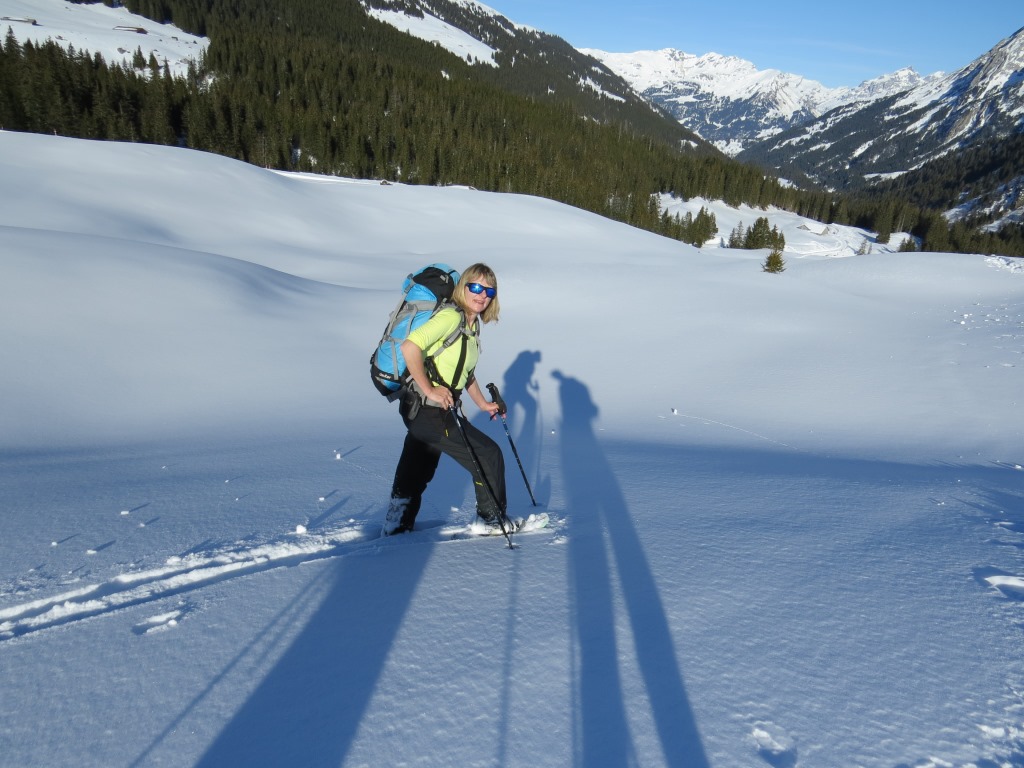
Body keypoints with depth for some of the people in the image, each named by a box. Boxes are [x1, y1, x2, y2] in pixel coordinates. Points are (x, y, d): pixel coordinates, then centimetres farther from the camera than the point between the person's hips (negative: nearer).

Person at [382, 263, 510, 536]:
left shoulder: (473, 324, 11)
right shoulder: (451, 317, -19)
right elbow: (409, 347, -29)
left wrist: (482, 403, 22)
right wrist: (430, 390, -26)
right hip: (427, 411, -9)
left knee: (416, 473, 22)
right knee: (488, 455, 2)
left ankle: (397, 523, 39)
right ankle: (491, 519, 20)